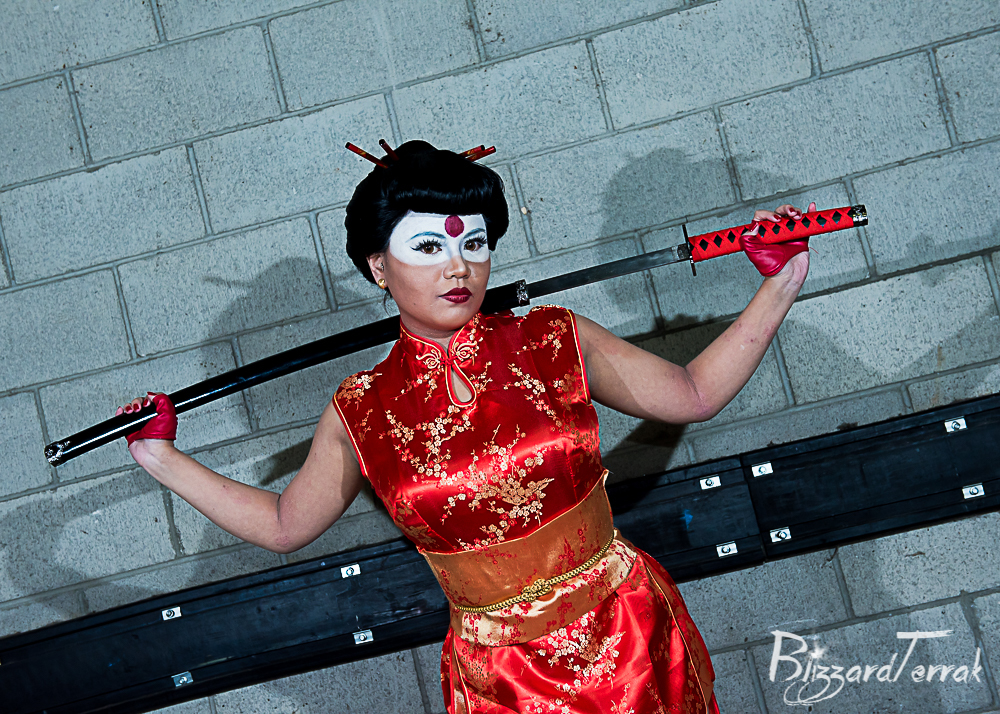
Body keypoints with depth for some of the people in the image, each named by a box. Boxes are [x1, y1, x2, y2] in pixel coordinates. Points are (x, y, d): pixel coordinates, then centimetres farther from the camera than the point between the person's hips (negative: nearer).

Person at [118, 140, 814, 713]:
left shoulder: (556, 343, -8)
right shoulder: (362, 412, -7)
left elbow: (694, 394, 2)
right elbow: (283, 525, 8)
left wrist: (781, 285, -2)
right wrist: (159, 455, 7)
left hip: (634, 640, 1)